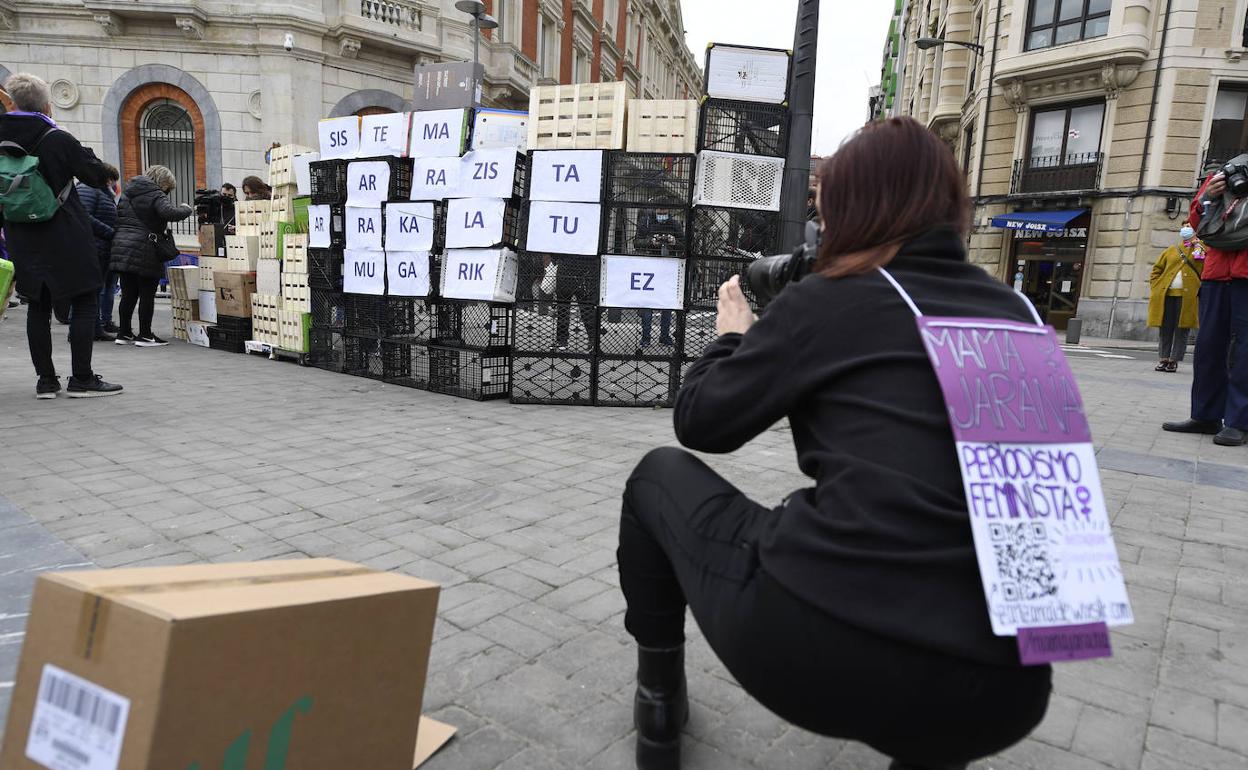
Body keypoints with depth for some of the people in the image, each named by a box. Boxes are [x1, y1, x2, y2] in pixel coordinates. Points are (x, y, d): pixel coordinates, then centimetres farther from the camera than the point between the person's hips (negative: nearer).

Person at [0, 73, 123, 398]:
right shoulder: (59, 140, -11)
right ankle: (81, 379, 1)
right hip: (66, 240, -5)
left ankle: (46, 380, 13)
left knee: (38, 306, 11)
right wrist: (84, 154, 10)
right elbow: (99, 176, -4)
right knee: (85, 304, 2)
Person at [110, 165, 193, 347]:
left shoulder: (127, 195, 19)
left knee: (128, 294, 12)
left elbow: (117, 217, 21)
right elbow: (170, 213, -22)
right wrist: (188, 209, -7)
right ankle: (145, 335, 2)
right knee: (147, 294, 0)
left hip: (121, 247, 8)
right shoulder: (156, 196, -7)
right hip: (144, 251, -7)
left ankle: (124, 333, 16)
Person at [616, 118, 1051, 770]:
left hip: (816, 644, -5)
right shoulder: (1017, 315, 12)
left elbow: (698, 422, 6)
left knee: (660, 475, 20)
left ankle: (659, 700, 30)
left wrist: (732, 336, 25)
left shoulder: (824, 301, -2)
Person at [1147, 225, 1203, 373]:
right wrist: (1154, 287, 1)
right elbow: (1157, 269, 15)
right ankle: (1163, 359, 7)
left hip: (1187, 296, -2)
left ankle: (1174, 361, 3)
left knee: (1182, 330, -1)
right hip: (1166, 295, 2)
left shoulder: (1201, 249, 10)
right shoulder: (1171, 250, 16)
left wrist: (1198, 244, -7)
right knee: (1165, 329, 2)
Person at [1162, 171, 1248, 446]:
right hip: (1216, 271, 3)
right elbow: (1196, 224, 17)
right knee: (1208, 345, 4)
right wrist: (1205, 199, -3)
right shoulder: (1219, 176, 19)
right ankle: (1206, 416, 10)